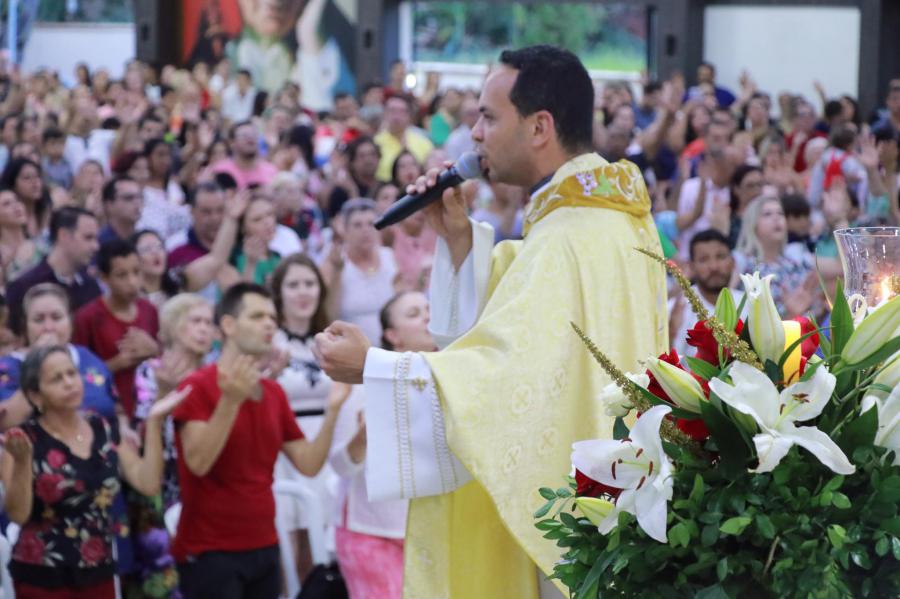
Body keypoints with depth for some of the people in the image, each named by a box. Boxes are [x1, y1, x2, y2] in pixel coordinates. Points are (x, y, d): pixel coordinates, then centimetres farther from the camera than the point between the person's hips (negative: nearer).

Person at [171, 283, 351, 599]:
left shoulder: (274, 392, 11)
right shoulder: (197, 386, -9)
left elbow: (309, 464, 9)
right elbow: (198, 462, -22)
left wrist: (332, 409, -3)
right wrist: (230, 400, -30)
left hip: (264, 547, 7)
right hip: (209, 551, -7)